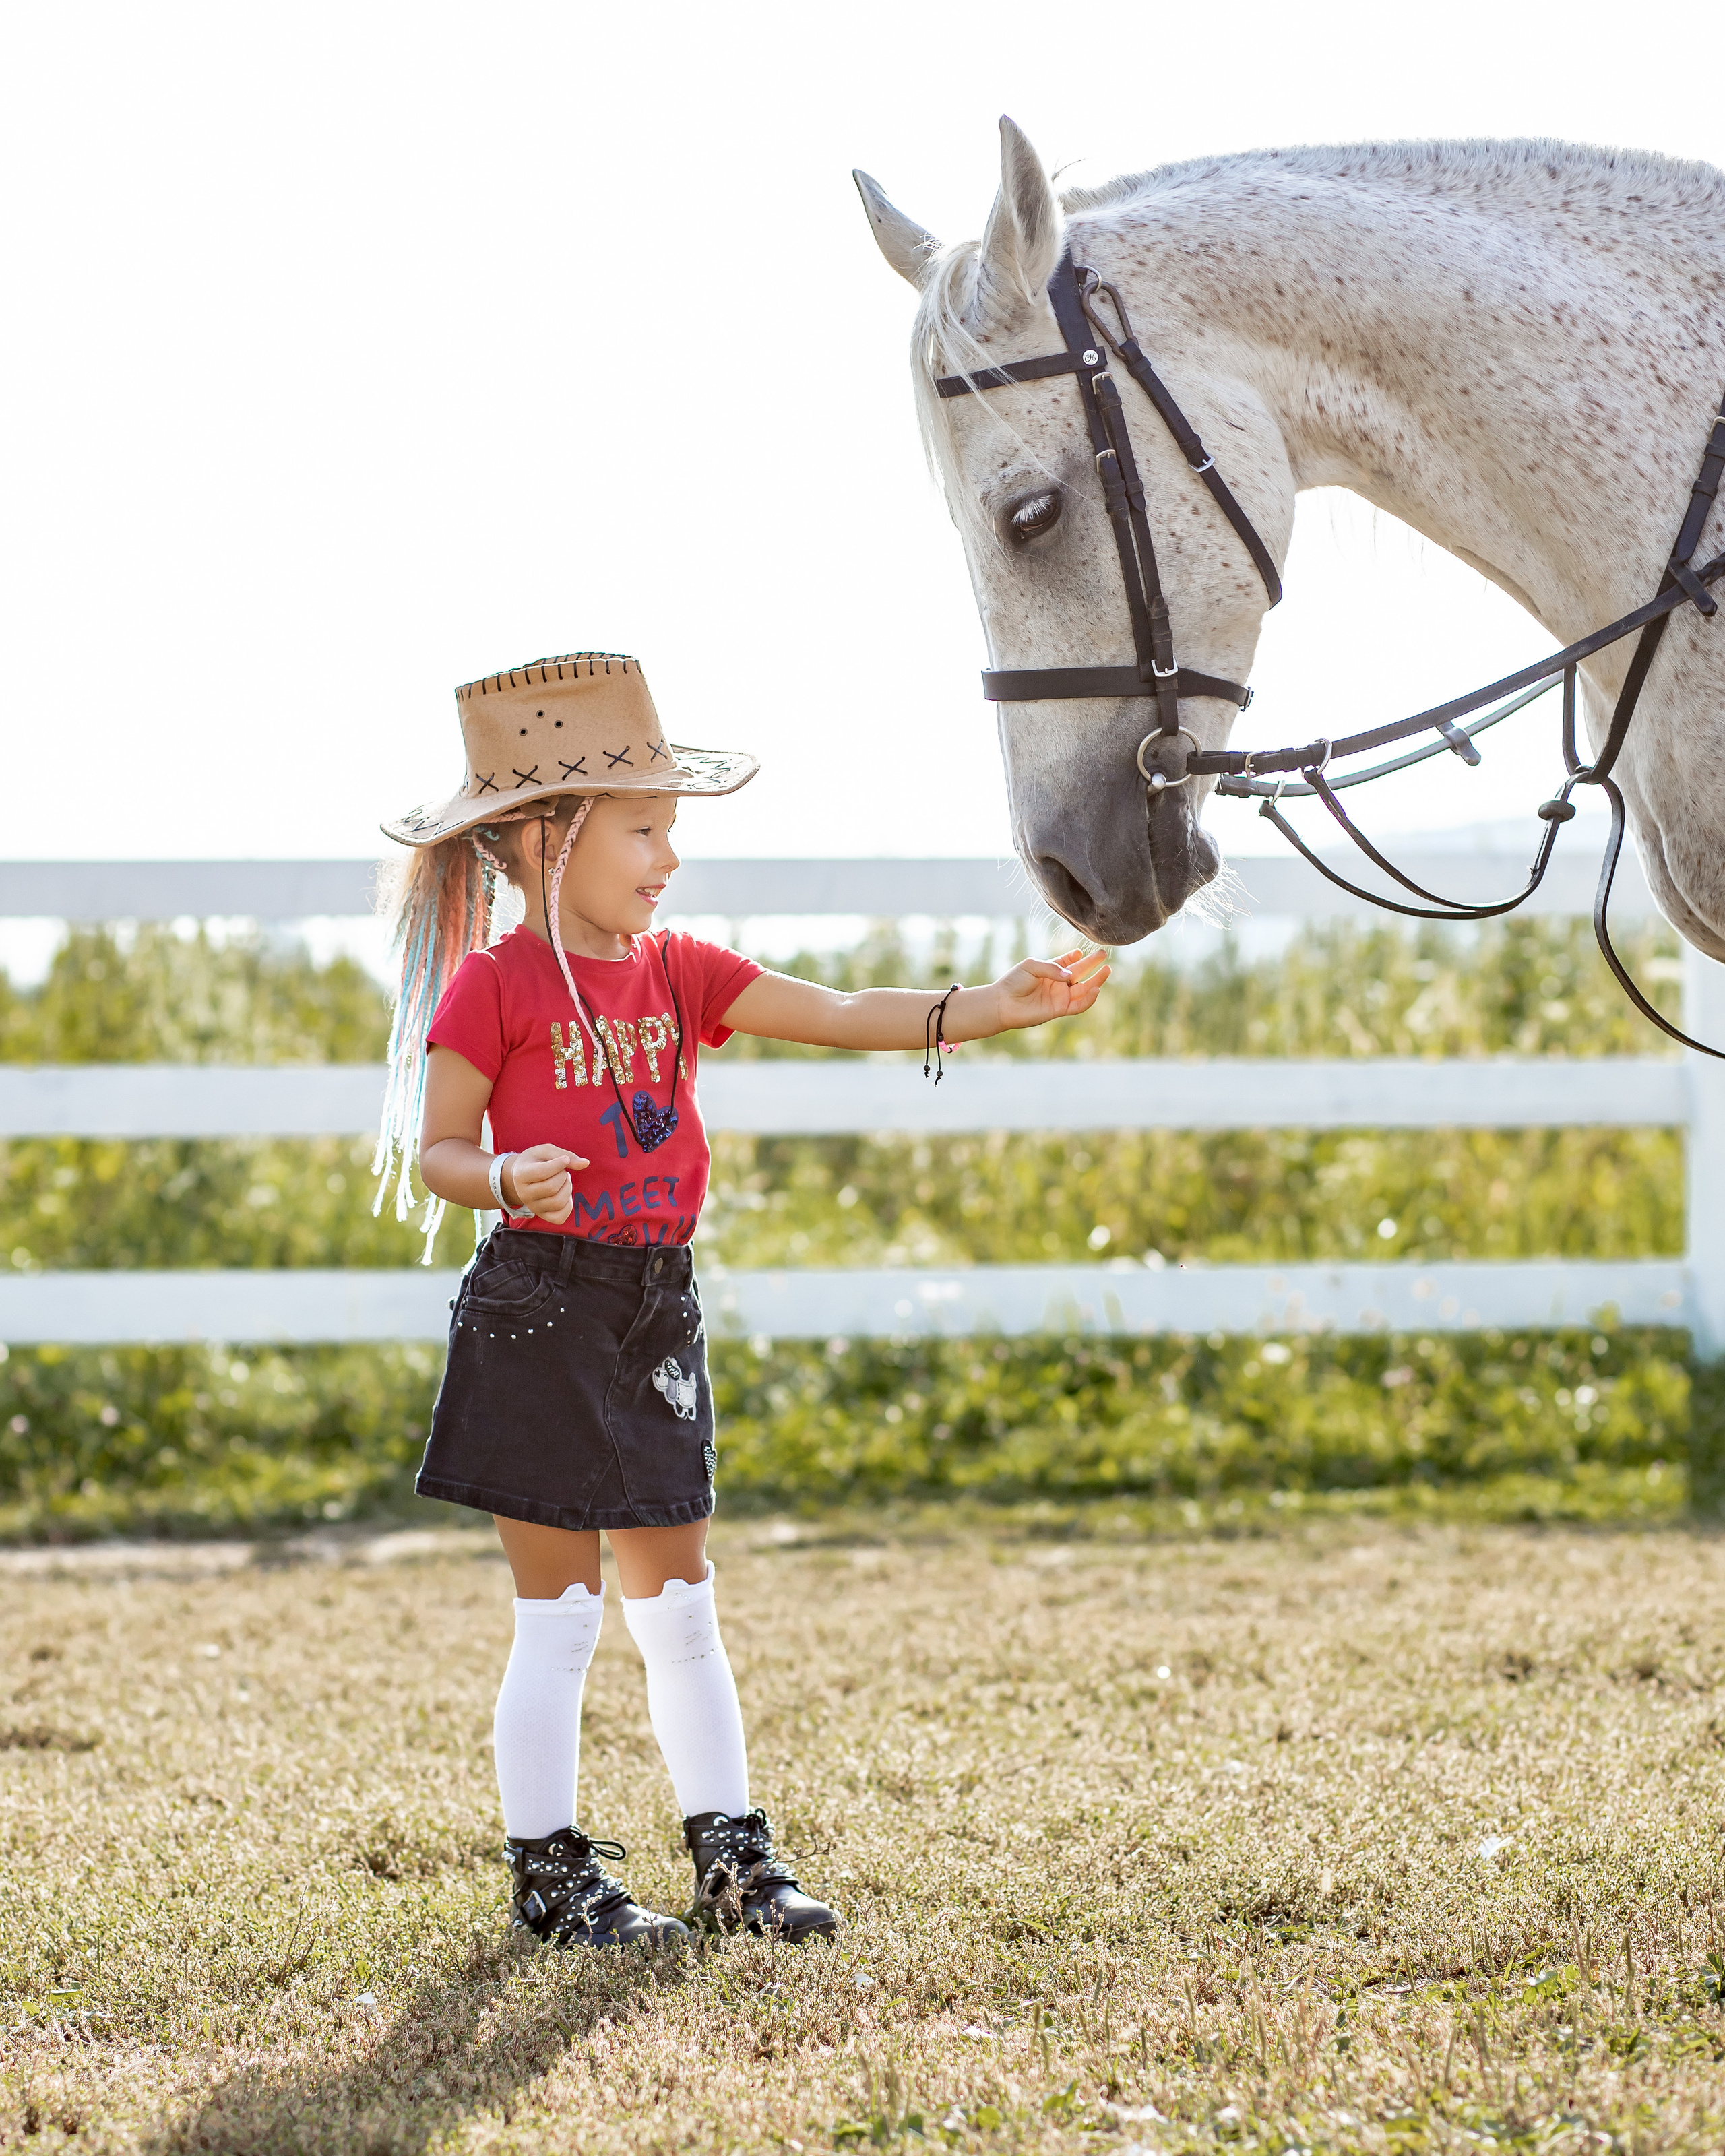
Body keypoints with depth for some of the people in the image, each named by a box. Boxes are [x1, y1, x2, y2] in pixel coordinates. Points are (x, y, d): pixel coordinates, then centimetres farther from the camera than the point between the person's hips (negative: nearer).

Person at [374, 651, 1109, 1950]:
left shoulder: (678, 973, 8)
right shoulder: (494, 986, -9)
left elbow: (845, 1017, 0)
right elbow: (436, 1154, -7)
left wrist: (993, 1008, -12)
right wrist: (509, 1181, -29)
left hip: (655, 1317, 6)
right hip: (540, 1315, -6)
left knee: (680, 1609, 11)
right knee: (559, 1621, -1)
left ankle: (733, 1861, 17)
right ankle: (551, 1877, 8)